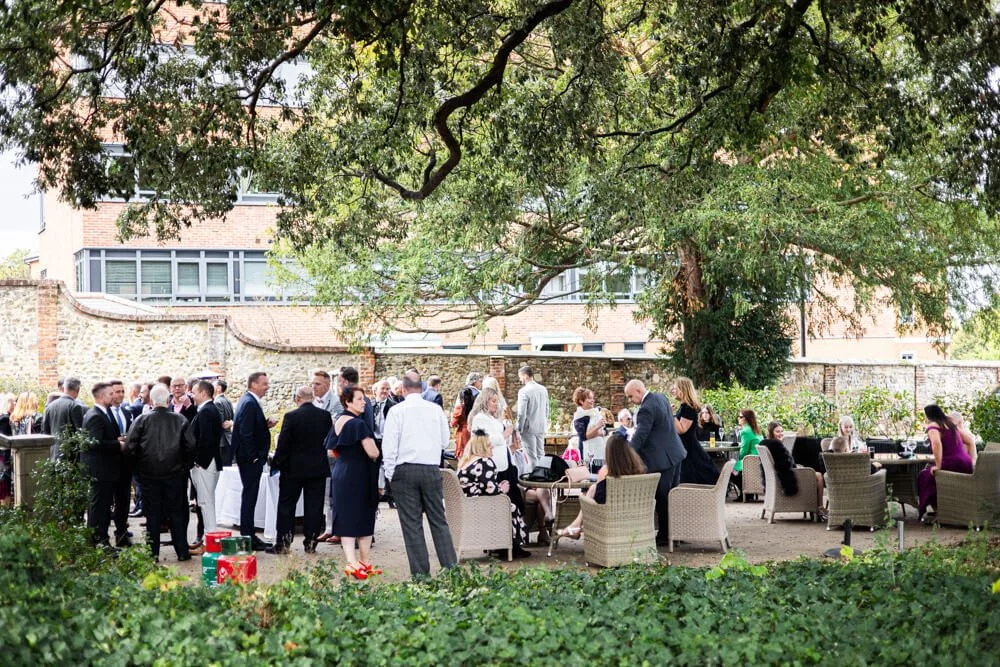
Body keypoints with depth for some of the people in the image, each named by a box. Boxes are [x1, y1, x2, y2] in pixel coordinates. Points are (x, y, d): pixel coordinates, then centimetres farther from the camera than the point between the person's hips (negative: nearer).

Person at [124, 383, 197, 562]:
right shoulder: (180, 420, -5)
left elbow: (130, 447, -9)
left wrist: (139, 464, 7)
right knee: (177, 512, 9)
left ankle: (153, 553, 10)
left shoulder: (142, 420, -7)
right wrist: (185, 465, 9)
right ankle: (182, 551, 13)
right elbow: (190, 446, -6)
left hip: (149, 474, 0)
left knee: (152, 514, 7)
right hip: (175, 473, 1)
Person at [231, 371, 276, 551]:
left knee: (249, 497, 14)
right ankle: (248, 538, 0)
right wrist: (253, 457, -19)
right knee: (249, 497, -5)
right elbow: (245, 433, -23)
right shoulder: (249, 403, -18)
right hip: (250, 459, -10)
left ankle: (248, 535, 21)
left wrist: (266, 424, 3)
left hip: (250, 458, 10)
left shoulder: (249, 401, 14)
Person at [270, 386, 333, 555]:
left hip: (293, 468, -3)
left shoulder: (291, 417, -12)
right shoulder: (326, 416, -1)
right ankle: (311, 543, 7)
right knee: (314, 506, 7)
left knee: (286, 505, 7)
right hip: (318, 468, 3)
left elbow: (283, 444, -10)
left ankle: (283, 543, 7)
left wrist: (277, 463, 1)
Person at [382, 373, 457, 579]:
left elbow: (389, 446, -6)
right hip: (431, 469, 3)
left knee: (412, 523, 2)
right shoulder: (436, 409, 2)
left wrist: (390, 473, 4)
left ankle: (420, 573, 3)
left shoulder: (397, 411, -6)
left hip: (405, 470, -2)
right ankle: (450, 566, 6)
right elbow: (445, 441, 10)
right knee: (438, 520, 10)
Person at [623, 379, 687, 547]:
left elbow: (639, 436, -25)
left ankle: (665, 536, 8)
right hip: (675, 453, 10)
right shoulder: (661, 398, 8)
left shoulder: (646, 409, -22)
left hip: (662, 459, -10)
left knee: (662, 499, 0)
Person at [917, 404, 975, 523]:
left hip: (952, 465, -8)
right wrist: (972, 461, 20)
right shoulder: (951, 423, 19)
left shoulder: (933, 426, -4)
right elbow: (971, 441, 22)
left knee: (924, 476, 18)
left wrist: (938, 465, -15)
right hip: (967, 466, 8)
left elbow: (936, 443, -23)